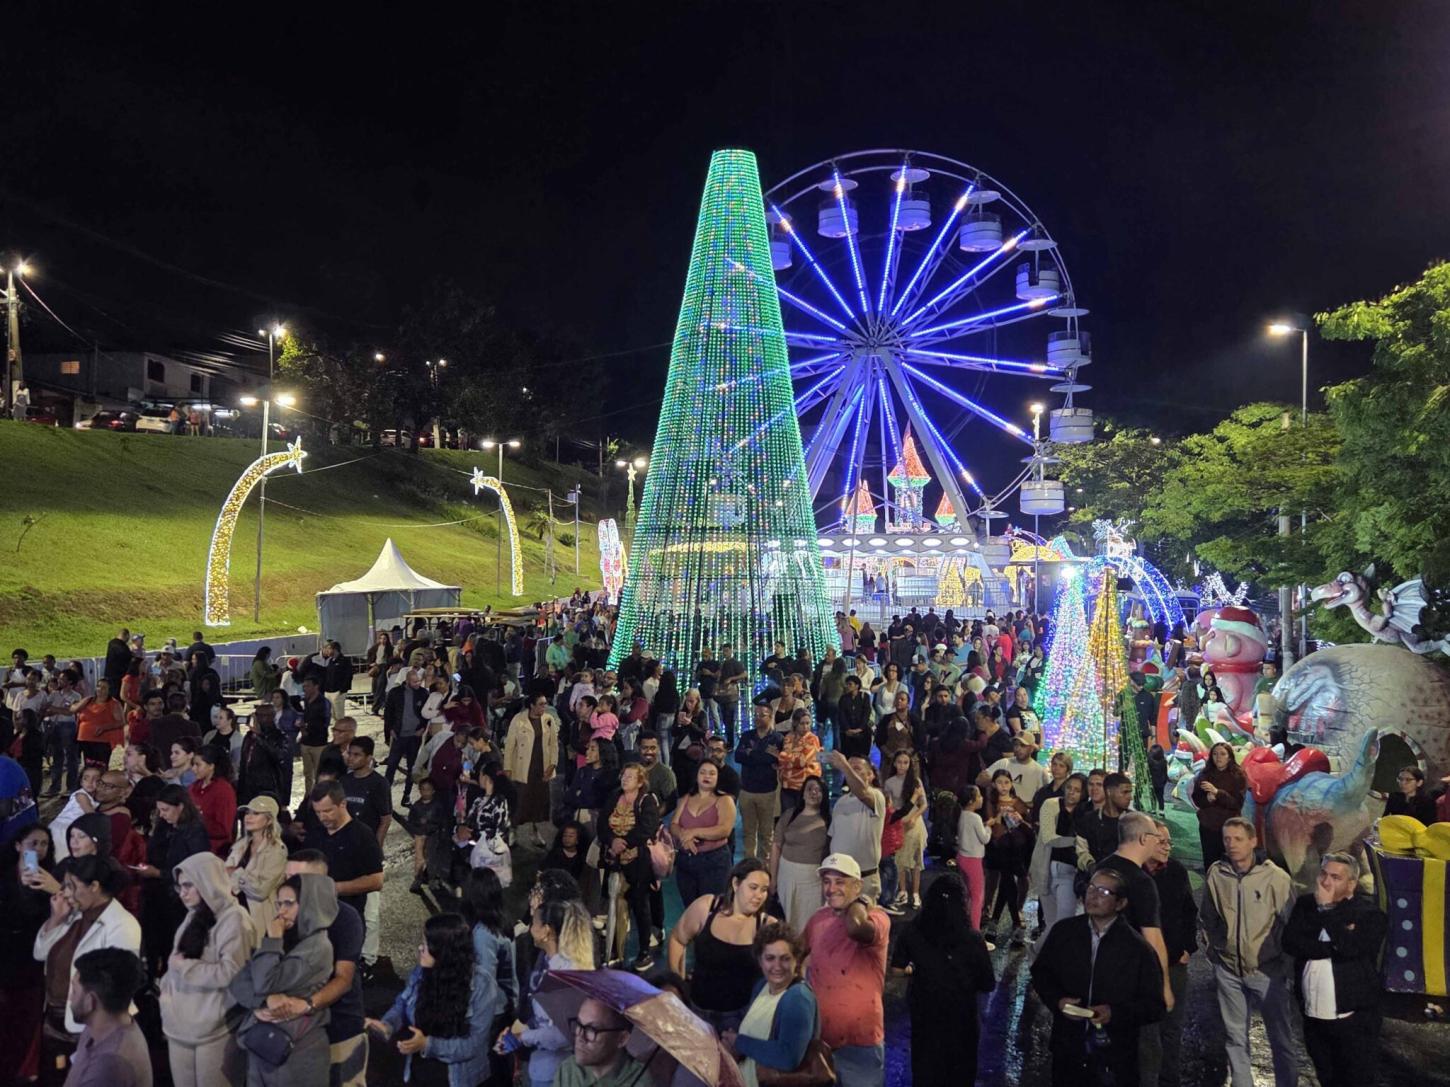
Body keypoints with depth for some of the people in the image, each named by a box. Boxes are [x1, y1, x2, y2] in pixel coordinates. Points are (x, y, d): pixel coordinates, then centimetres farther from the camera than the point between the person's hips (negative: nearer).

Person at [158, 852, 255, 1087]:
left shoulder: (233, 919, -11)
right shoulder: (193, 917, 14)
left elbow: (232, 973, -19)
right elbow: (175, 963, 18)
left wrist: (184, 966, -13)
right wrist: (166, 994, 4)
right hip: (179, 1026, 7)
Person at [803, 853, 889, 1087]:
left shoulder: (877, 917, -16)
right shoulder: (819, 918, 2)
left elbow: (856, 928, -40)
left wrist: (857, 903, -22)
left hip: (860, 1041, -5)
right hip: (818, 1037, 5)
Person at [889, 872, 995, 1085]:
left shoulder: (913, 932, -17)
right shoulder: (972, 939, -24)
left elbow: (899, 968, -2)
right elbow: (988, 985, -14)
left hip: (924, 1013, 2)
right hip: (960, 1018, -2)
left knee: (924, 1069, 24)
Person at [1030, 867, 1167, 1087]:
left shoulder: (1138, 949, -10)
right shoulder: (1063, 931, -2)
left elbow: (1154, 1006, -6)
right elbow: (1041, 972, 10)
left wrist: (1116, 1013, -21)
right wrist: (1057, 1000, -8)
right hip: (1067, 1048, 3)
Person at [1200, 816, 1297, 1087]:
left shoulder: (1275, 877, -14)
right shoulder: (1216, 874, -5)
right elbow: (1207, 918, 10)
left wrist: (1280, 955, -1)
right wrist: (1215, 946, 7)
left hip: (1268, 970, -2)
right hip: (1228, 970, 3)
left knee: (1281, 1036, 10)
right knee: (1235, 1036, 13)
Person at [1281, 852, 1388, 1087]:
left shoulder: (1370, 913, -10)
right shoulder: (1305, 904, 3)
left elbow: (1350, 947, -26)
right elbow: (1290, 942, -11)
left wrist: (1326, 908, -19)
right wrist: (1334, 946, -20)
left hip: (1353, 1018, -4)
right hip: (1313, 1016, 4)